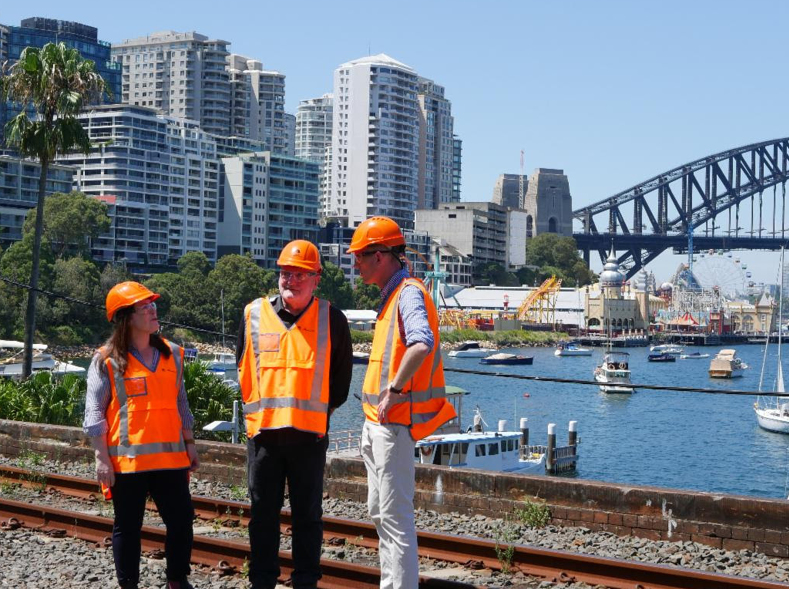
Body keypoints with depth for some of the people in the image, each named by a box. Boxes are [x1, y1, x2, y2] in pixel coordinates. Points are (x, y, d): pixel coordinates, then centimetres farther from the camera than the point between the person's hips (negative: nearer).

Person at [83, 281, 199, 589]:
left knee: (181, 520, 6)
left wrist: (189, 443, 14)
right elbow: (94, 412, -5)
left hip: (170, 456, 4)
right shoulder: (107, 360, -4)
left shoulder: (172, 354, 10)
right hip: (126, 459, -4)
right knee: (128, 526, 6)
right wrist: (102, 457, -10)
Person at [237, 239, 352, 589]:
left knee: (308, 514, 7)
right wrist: (255, 408, 11)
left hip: (310, 432, -1)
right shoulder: (254, 314, 5)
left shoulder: (332, 319, 1)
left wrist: (322, 411, 8)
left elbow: (341, 376, 11)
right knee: (263, 513, 8)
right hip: (262, 429, 1)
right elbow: (243, 369, 16)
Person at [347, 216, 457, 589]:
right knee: (379, 512, 18)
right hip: (376, 421, 11)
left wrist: (393, 390, -26)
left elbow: (421, 345, -35)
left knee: (396, 516, -8)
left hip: (395, 421, -11)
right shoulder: (390, 295, 15)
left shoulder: (409, 293, -16)